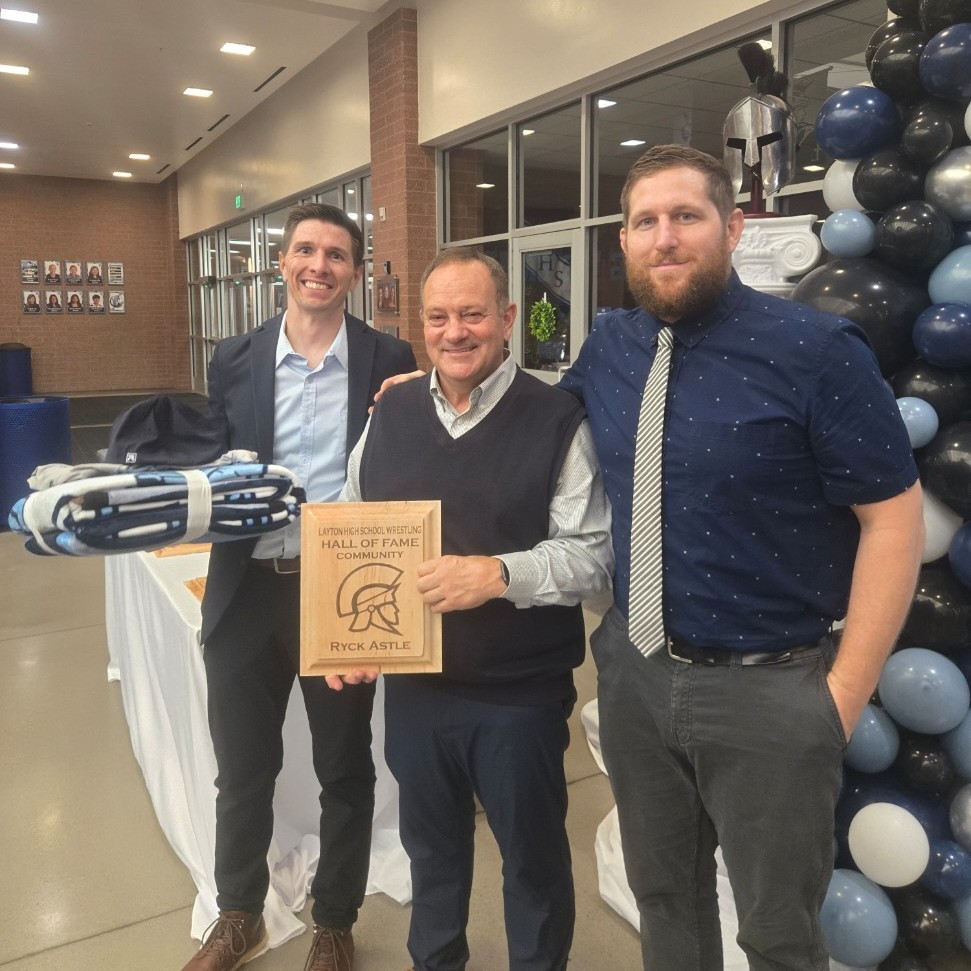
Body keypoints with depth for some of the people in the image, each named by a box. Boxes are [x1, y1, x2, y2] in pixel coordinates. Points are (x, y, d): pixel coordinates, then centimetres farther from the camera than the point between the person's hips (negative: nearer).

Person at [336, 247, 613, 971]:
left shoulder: (558, 421, -13)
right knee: (430, 848, 25)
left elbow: (593, 554, -14)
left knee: (533, 856, 17)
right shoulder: (390, 414, 3)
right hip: (414, 684, 5)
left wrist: (498, 574, -28)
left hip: (521, 693, -4)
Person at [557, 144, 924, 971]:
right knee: (663, 898, 24)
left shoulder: (814, 351, -15)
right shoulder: (608, 345, 1)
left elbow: (894, 517, -12)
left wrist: (843, 696, -12)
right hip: (633, 673, 5)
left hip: (768, 688, -4)